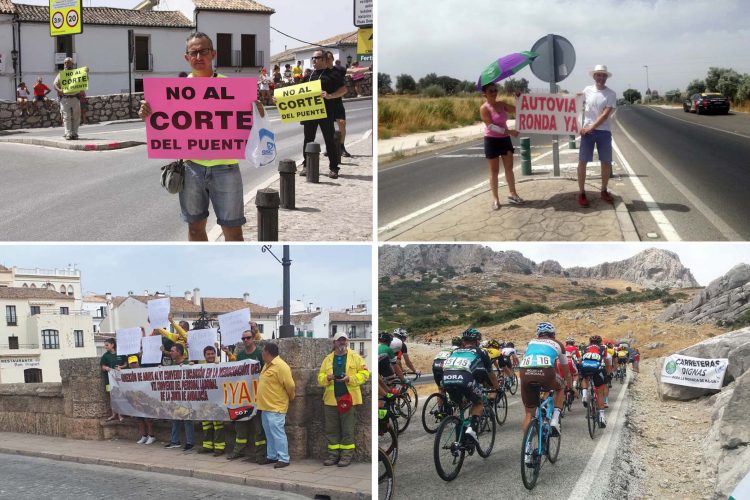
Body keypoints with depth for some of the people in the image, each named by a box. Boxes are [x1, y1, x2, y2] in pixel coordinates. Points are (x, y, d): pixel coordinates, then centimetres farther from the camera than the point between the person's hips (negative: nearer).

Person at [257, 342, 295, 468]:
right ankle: (272, 456, 22)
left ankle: (284, 459, -7)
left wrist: (290, 397, 0)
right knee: (269, 433, 14)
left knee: (277, 433, -10)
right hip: (266, 406, 10)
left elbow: (290, 386, -15)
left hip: (276, 407, -10)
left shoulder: (281, 366, -17)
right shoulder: (267, 365, 13)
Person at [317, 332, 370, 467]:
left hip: (348, 399, -3)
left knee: (347, 429, 0)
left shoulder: (355, 357, 4)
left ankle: (346, 455, 7)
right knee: (331, 429, 6)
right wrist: (327, 378, -13)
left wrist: (350, 379, -15)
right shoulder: (328, 359, 12)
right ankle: (333, 454, 15)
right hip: (330, 399, 3)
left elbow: (364, 373, -1)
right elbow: (320, 378, 11)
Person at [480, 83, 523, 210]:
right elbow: (491, 126, -22)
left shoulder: (502, 104, 5)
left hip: (505, 139, 6)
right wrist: (508, 131, -27)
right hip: (492, 141, -6)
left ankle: (513, 194, 20)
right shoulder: (484, 108, -13)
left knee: (509, 168, 10)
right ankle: (495, 199, 7)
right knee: (494, 171, 1)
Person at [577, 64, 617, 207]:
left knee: (606, 162, 5)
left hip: (604, 131, 0)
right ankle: (581, 193, 5)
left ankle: (604, 191, 21)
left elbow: (606, 115, -12)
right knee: (582, 162, -4)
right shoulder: (587, 90, 3)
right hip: (587, 130, 0)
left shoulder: (611, 94, -4)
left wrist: (591, 127, -16)